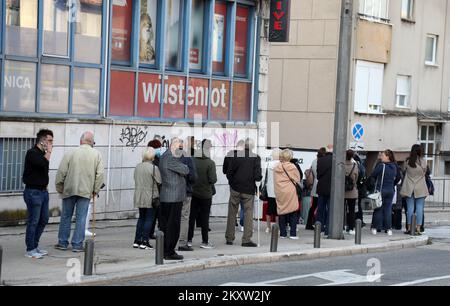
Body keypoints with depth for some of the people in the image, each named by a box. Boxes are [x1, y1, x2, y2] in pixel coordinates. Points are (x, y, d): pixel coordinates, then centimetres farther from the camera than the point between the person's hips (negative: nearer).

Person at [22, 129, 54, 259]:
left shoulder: (42, 154, 14)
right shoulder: (32, 153, -13)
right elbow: (44, 164, -29)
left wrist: (45, 185, 14)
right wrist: (48, 152, -14)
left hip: (43, 191, 9)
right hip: (33, 192, -9)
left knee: (43, 220, 13)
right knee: (33, 221, -5)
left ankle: (35, 246, 23)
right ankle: (30, 250, 2)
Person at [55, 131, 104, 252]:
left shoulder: (70, 154, -1)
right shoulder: (97, 155, 1)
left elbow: (61, 172, -2)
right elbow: (100, 174, -2)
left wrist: (59, 188, 10)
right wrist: (95, 190, 7)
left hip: (69, 190, 0)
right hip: (86, 191, 0)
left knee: (66, 216, 11)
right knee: (81, 218, 3)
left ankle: (62, 243, 16)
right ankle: (77, 244, 1)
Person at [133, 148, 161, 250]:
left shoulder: (138, 167, 7)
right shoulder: (154, 168, -14)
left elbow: (136, 180, 13)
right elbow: (159, 182, -11)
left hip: (138, 197, 6)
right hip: (150, 197, -6)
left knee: (141, 217, 17)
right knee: (149, 218, 1)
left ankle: (137, 241, 16)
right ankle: (144, 242, -2)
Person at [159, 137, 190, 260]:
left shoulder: (164, 157, 15)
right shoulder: (170, 160, -17)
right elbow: (185, 170, -12)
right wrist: (185, 167, 9)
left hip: (165, 198, 10)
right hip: (174, 197, -10)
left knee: (165, 225, 13)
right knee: (173, 225, -5)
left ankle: (164, 250, 19)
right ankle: (169, 252, -2)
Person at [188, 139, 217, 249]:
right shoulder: (210, 163, -16)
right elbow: (213, 180, -18)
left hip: (193, 193, 4)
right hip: (205, 194, -4)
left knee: (192, 216, 12)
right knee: (204, 217, 5)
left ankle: (189, 240, 16)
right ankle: (204, 242, 8)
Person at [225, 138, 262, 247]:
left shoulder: (236, 156, -5)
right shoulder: (256, 158, -8)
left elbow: (229, 173, -2)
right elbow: (257, 176, -12)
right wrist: (260, 177, 10)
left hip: (235, 189, 1)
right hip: (249, 190, -1)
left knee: (232, 214, 11)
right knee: (248, 214, 5)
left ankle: (229, 238, 15)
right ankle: (246, 239, 0)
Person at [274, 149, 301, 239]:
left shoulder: (276, 168, 2)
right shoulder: (292, 167, -7)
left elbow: (275, 181, 9)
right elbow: (297, 180, 1)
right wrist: (298, 188, 19)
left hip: (279, 193, 3)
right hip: (290, 192, -3)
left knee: (281, 212, 7)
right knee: (293, 213, 3)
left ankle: (283, 233, 7)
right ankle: (293, 234, -1)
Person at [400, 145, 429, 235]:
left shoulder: (408, 162, -5)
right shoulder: (423, 162, -9)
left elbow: (405, 172, 4)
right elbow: (424, 173, 3)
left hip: (409, 188, 2)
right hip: (420, 189, -2)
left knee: (410, 208, 7)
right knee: (419, 208, 2)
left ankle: (409, 228, 8)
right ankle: (418, 228, -2)